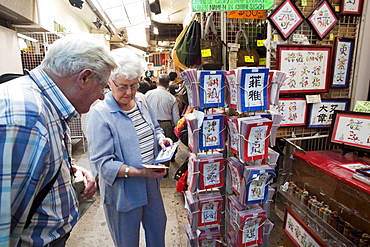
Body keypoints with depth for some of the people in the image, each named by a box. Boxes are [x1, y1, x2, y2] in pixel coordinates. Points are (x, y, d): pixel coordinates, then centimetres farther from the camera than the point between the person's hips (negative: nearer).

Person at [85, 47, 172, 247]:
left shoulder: (141, 101, -1)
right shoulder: (99, 114, -22)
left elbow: (155, 129, 14)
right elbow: (102, 163, -23)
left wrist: (160, 139, -8)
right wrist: (139, 172, -31)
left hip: (150, 185, 7)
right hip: (122, 191, -6)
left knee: (158, 226, 27)